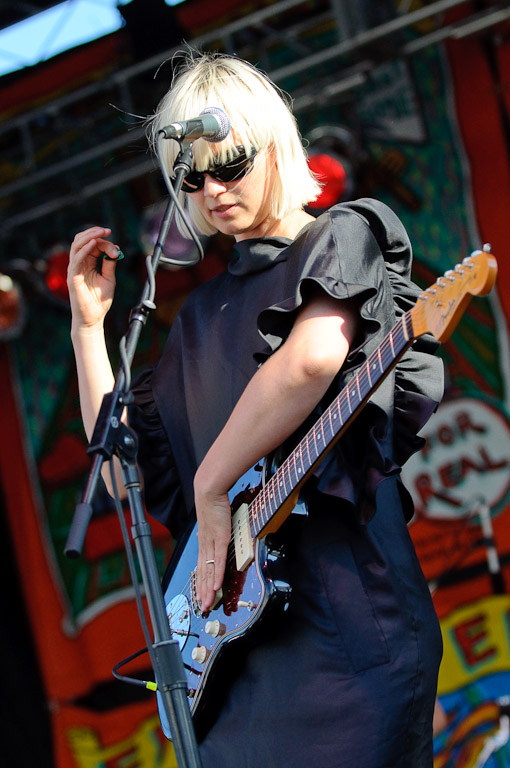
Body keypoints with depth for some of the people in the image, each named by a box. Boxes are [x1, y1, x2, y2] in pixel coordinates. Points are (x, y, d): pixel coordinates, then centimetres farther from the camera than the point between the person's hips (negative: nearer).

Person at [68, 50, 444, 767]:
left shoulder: (344, 236, 2)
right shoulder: (205, 310, 21)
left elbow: (313, 357, -20)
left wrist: (212, 485, -13)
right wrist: (89, 322, 14)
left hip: (344, 613, -6)